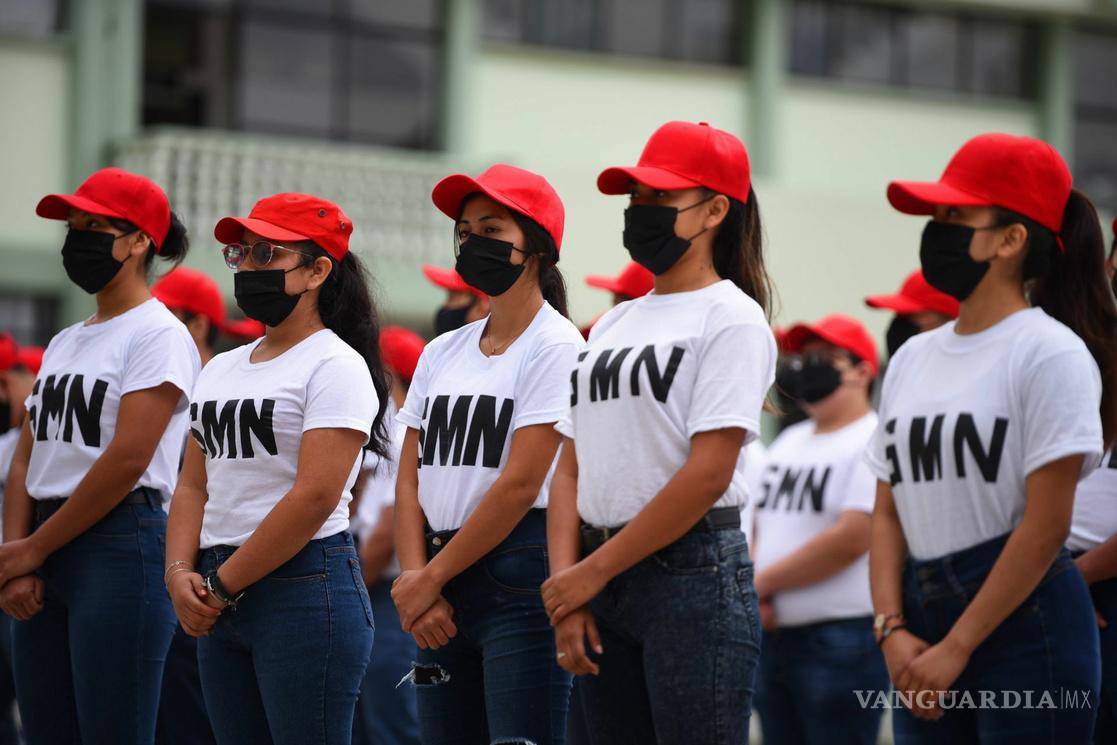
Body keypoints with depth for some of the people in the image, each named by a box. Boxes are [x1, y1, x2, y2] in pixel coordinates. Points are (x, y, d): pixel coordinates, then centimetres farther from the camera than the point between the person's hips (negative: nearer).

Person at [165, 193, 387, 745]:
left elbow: (315, 496, -17)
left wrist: (222, 586, -14)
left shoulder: (335, 366, -7)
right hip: (221, 600, 8)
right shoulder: (221, 370, 18)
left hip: (305, 589, -8)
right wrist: (180, 573, -3)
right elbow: (194, 486, 16)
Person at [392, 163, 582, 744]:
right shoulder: (441, 353, 15)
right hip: (440, 595, 7)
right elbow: (410, 479, 11)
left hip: (520, 574, -7)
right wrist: (415, 578, -5)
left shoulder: (555, 346, -6)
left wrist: (432, 576, -9)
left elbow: (520, 484, -12)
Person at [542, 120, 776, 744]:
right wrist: (567, 587, -1)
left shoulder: (732, 319, -5)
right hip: (602, 582, 7)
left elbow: (708, 474, -14)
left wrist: (594, 572, -12)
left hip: (693, 572, -7)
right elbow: (573, 468, 14)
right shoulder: (611, 326, 18)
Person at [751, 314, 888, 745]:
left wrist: (764, 582, -10)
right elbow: (757, 527, 18)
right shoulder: (788, 442, 18)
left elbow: (850, 540, -18)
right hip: (773, 635, 8)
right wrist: (751, 596, -2)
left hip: (841, 640, -8)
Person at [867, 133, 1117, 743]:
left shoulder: (1051, 353, -7)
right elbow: (888, 512, 12)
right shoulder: (913, 358, 14)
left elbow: (1045, 527, -12)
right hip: (922, 615, 6)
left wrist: (955, 648, -14)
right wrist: (893, 629, -3)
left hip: (1024, 621, -6)